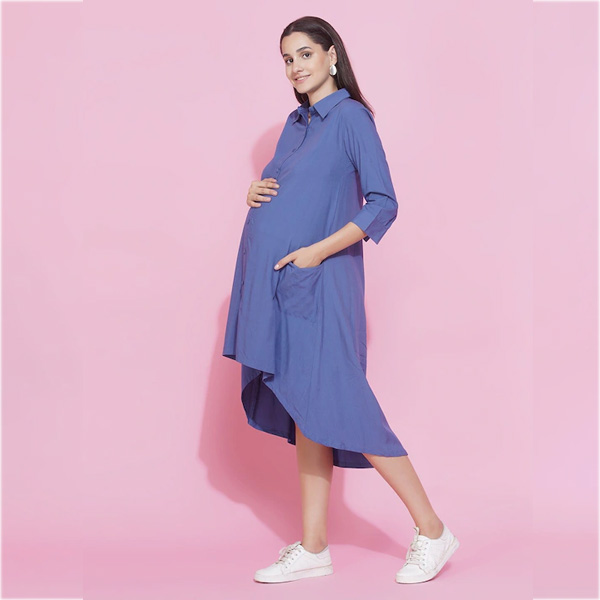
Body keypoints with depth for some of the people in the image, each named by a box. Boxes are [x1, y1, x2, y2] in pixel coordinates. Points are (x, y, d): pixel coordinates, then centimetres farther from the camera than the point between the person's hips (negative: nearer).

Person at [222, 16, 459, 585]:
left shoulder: (350, 117, -7)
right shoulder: (296, 122, 16)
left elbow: (383, 204, -14)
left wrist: (317, 252, -18)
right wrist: (256, 191, 3)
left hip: (318, 282, -8)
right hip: (278, 282, 8)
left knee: (337, 406, -8)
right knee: (304, 415, 9)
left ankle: (432, 531, 4)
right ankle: (312, 548, 16)